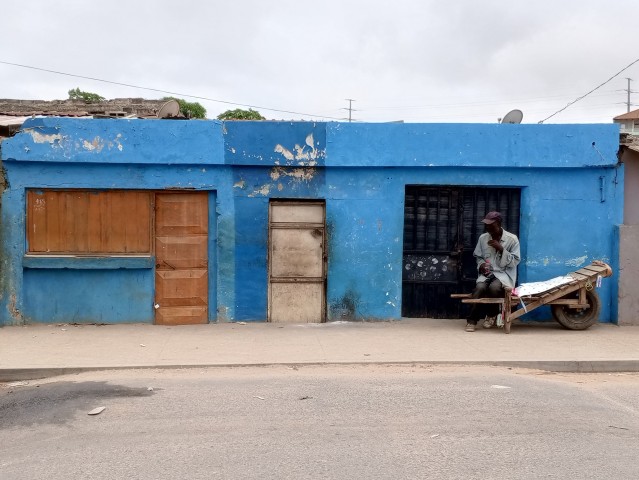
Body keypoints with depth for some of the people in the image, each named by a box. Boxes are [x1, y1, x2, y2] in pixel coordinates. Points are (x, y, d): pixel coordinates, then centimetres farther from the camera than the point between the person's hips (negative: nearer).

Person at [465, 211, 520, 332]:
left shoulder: (512, 239, -5)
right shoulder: (483, 238, 5)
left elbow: (515, 261, -6)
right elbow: (478, 256, 16)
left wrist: (501, 249, -17)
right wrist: (481, 265, -7)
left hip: (504, 274, -2)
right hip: (487, 272, 3)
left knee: (494, 287, -35)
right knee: (480, 287, -32)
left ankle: (492, 314, -5)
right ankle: (472, 320, -22)